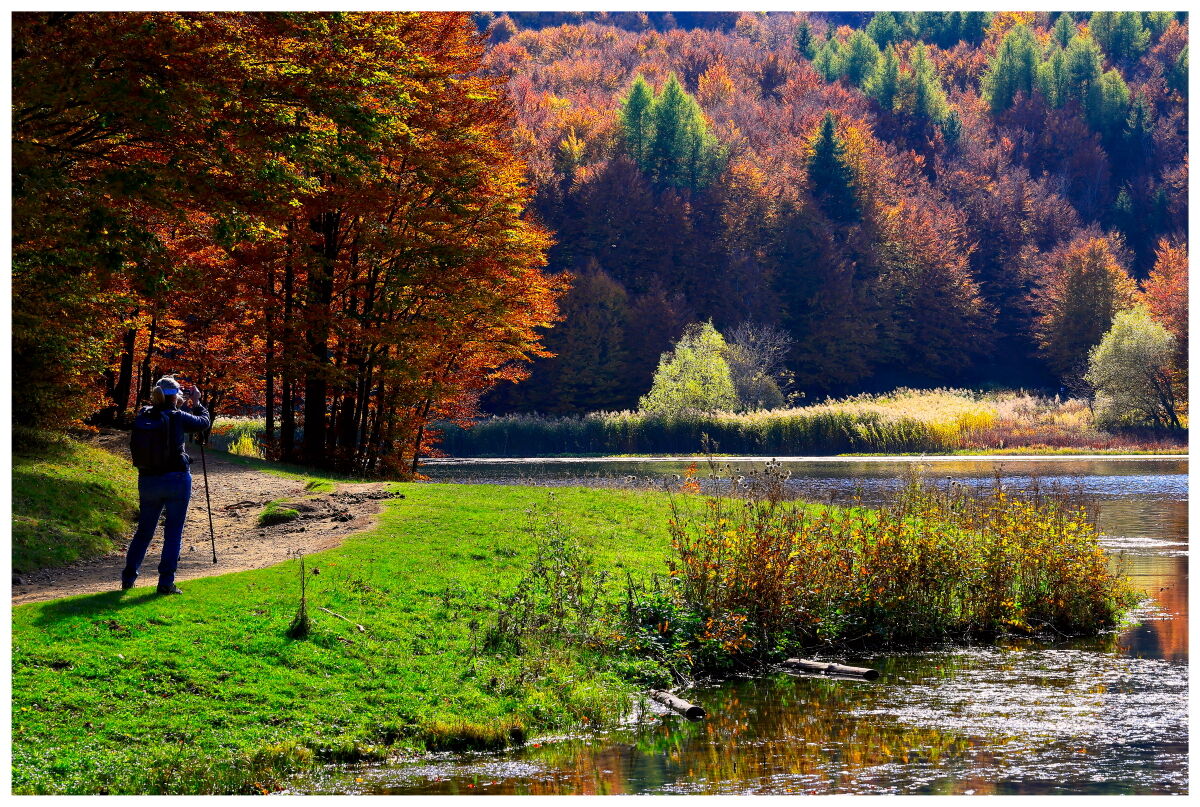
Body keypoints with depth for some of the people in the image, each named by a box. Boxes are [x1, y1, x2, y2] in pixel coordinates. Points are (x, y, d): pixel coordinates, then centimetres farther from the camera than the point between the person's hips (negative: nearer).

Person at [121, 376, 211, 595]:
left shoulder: (144, 416, -1)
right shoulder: (177, 417, -10)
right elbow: (204, 422, 6)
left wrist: (180, 406, 22)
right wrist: (196, 403, 21)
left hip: (148, 480, 4)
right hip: (176, 479, -4)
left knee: (144, 530, 18)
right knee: (173, 533, 3)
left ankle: (128, 578, 20)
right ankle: (166, 583, 0)